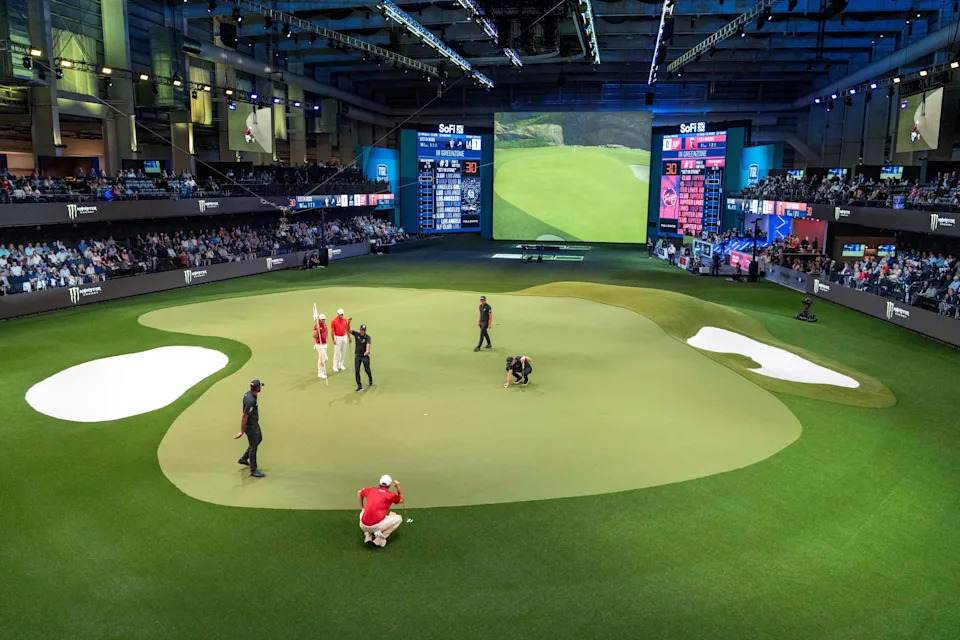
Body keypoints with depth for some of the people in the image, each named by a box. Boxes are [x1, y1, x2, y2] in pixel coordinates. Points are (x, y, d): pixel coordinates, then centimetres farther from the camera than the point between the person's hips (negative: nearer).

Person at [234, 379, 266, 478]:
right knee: (253, 447, 1)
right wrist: (242, 431, -22)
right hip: (250, 426, -10)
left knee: (259, 439, 28)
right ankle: (253, 470, 13)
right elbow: (244, 417, -28)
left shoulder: (248, 393, -3)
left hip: (255, 423, 10)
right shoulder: (251, 401, -32)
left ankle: (243, 459, 39)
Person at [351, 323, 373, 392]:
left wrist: (367, 351, -48)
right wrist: (348, 323, -27)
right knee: (356, 371, -6)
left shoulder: (367, 337, -11)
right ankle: (359, 386, -3)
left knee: (367, 370, 7)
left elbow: (368, 344, -28)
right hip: (357, 355, 2)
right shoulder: (356, 334, -3)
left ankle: (370, 380, 40)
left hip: (365, 356, -2)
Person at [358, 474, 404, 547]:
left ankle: (367, 535, 17)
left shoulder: (371, 490, 13)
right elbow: (401, 500, 24)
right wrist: (398, 488, 24)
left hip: (363, 526, 4)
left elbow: (359, 492, 34)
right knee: (399, 518, 13)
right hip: (376, 526, -4)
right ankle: (380, 538, 4)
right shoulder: (391, 495, 3)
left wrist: (362, 507, 38)